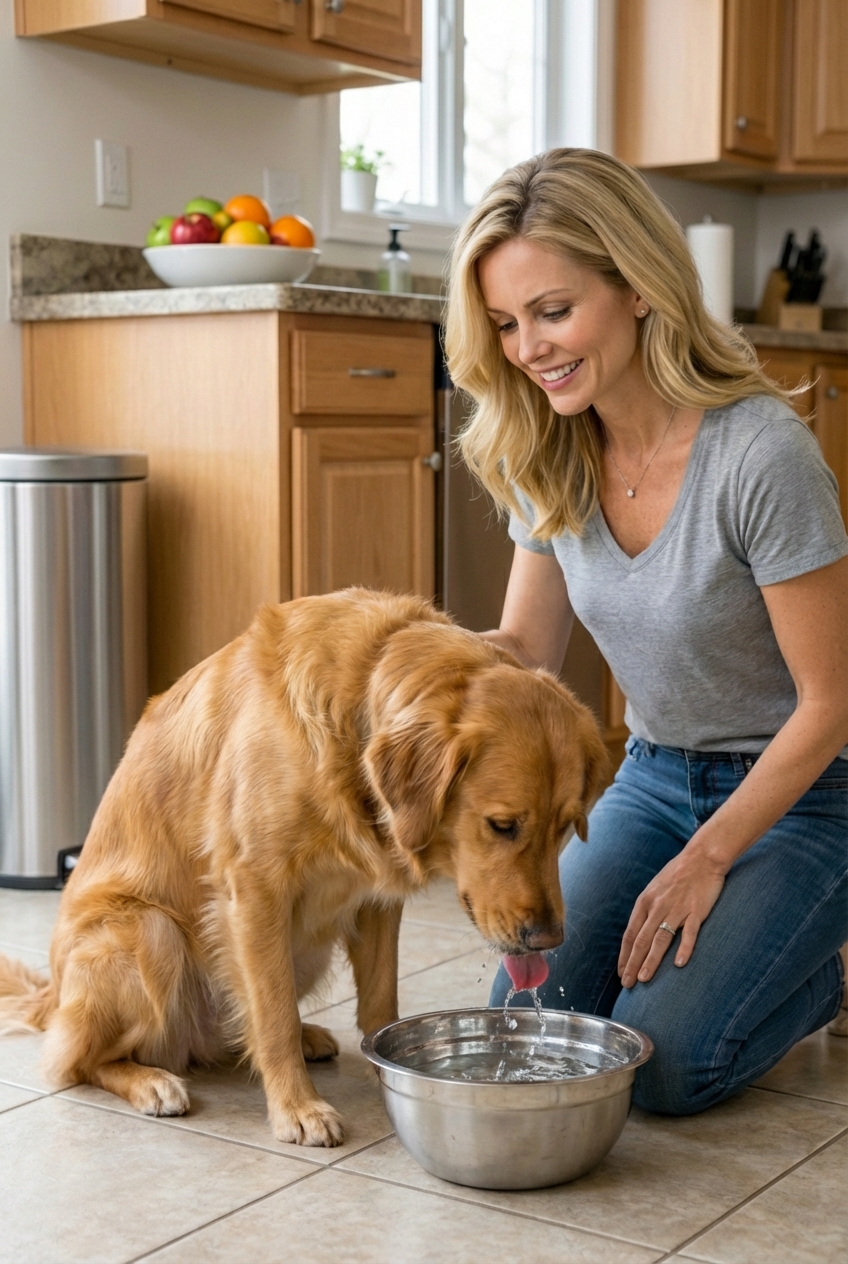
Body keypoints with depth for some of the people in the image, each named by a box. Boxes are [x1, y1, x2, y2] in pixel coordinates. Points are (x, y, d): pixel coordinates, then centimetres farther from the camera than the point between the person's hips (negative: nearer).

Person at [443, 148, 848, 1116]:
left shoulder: (760, 453, -27)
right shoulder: (550, 456, -7)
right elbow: (524, 650, 0)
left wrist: (705, 862, -13)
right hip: (656, 779, 6)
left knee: (660, 1065, -17)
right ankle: (676, 940, 22)